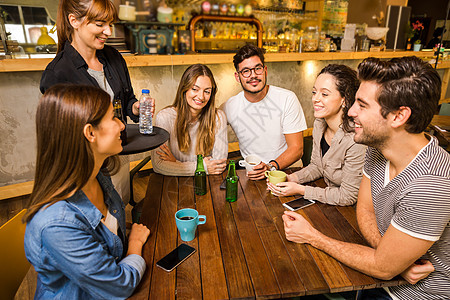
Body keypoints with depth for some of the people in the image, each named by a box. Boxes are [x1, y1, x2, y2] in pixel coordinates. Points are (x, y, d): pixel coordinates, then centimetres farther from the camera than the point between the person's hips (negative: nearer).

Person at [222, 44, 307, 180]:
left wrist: (271, 167, -25)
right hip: (249, 173, 1)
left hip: (285, 169, 0)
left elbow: (296, 148, -8)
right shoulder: (228, 107, -3)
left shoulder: (287, 99, -7)